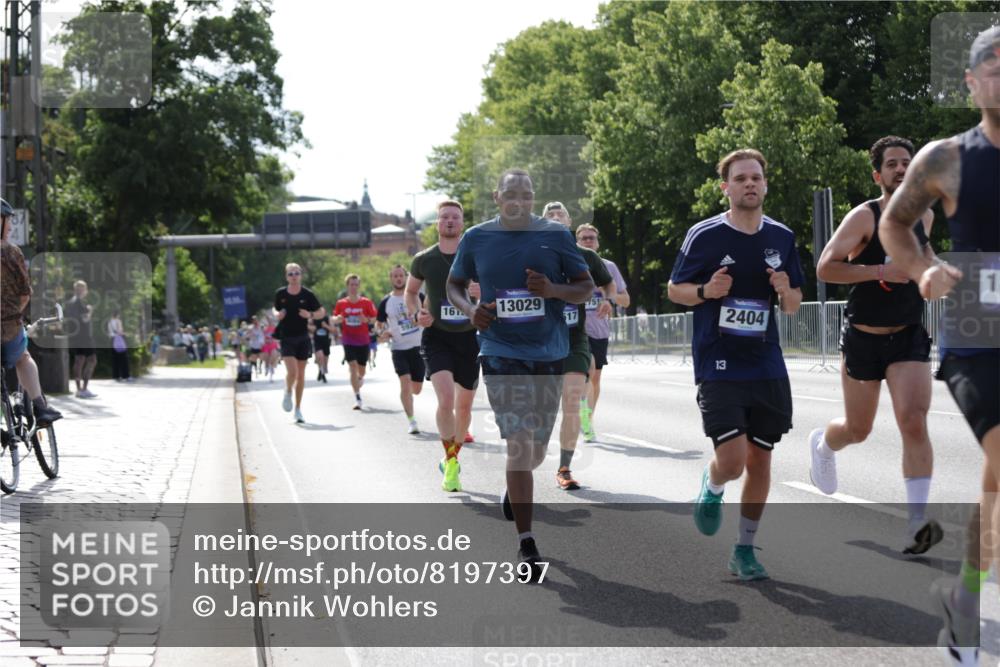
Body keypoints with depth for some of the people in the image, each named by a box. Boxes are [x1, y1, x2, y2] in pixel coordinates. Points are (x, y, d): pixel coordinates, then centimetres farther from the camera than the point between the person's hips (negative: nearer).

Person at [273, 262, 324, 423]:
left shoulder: (307, 294, -5)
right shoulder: (280, 294, -2)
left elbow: (322, 311, 4)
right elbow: (276, 309, 16)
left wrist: (310, 315, -16)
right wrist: (277, 315, -7)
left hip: (303, 338, 1)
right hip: (286, 338, -1)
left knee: (301, 374, 6)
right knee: (292, 371, -17)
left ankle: (298, 409, 18)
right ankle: (288, 393, 16)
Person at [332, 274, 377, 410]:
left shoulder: (366, 302, -2)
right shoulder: (341, 303, 1)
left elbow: (374, 318, 1)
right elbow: (334, 319, 9)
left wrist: (367, 319, -20)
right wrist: (337, 319, -14)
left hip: (363, 341, 1)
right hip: (349, 341, -1)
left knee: (361, 371, 10)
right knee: (353, 367, -14)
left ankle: (360, 379, 48)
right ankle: (358, 399, -12)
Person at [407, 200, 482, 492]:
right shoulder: (424, 259, 0)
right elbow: (410, 292, 17)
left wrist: (481, 293, -20)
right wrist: (417, 313, -3)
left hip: (469, 337, 1)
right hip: (436, 337, -1)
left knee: (464, 405, 10)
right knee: (445, 399, -21)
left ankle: (452, 458, 34)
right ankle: (451, 463, -7)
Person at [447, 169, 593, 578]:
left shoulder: (556, 235, 1)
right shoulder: (476, 238, 2)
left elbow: (586, 287, 5)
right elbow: (454, 284, 15)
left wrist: (553, 290, -15)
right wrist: (469, 310, -6)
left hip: (550, 354, 2)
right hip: (501, 355, -2)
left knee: (536, 451, 14)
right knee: (519, 446, -12)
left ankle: (513, 491, 50)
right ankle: (526, 544, -8)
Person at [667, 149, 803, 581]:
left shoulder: (782, 237, 7)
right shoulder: (704, 235, -6)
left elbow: (793, 305, 15)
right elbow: (674, 289, 2)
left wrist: (786, 291, -9)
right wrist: (706, 290, -18)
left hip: (767, 366, 4)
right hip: (718, 365, -4)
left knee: (760, 459, 6)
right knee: (732, 459, -15)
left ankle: (745, 550, 21)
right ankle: (712, 488, 22)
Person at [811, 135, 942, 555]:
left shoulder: (924, 214, 6)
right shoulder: (863, 217, -12)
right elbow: (824, 269, -21)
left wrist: (929, 261, 10)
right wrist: (880, 271, -27)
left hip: (909, 336, 3)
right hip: (863, 339, -3)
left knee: (914, 422, -18)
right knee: (858, 431, 13)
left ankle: (917, 522, -22)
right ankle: (823, 444, 51)